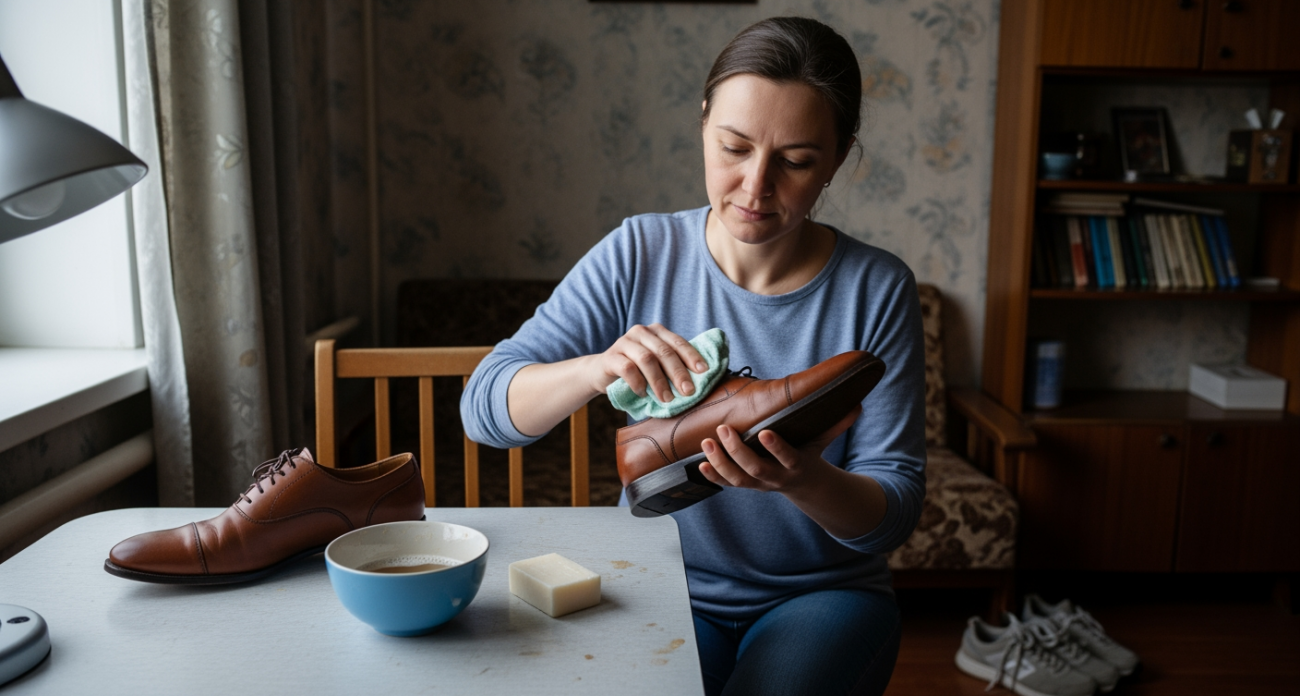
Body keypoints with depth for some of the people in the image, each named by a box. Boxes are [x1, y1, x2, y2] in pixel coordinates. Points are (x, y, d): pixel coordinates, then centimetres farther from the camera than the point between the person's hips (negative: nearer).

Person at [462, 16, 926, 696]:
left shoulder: (876, 289, -10)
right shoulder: (639, 253, -8)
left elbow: (895, 509, -10)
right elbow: (484, 406, -10)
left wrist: (804, 481, -32)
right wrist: (595, 368, -30)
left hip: (821, 593, 0)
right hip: (662, 582, 1)